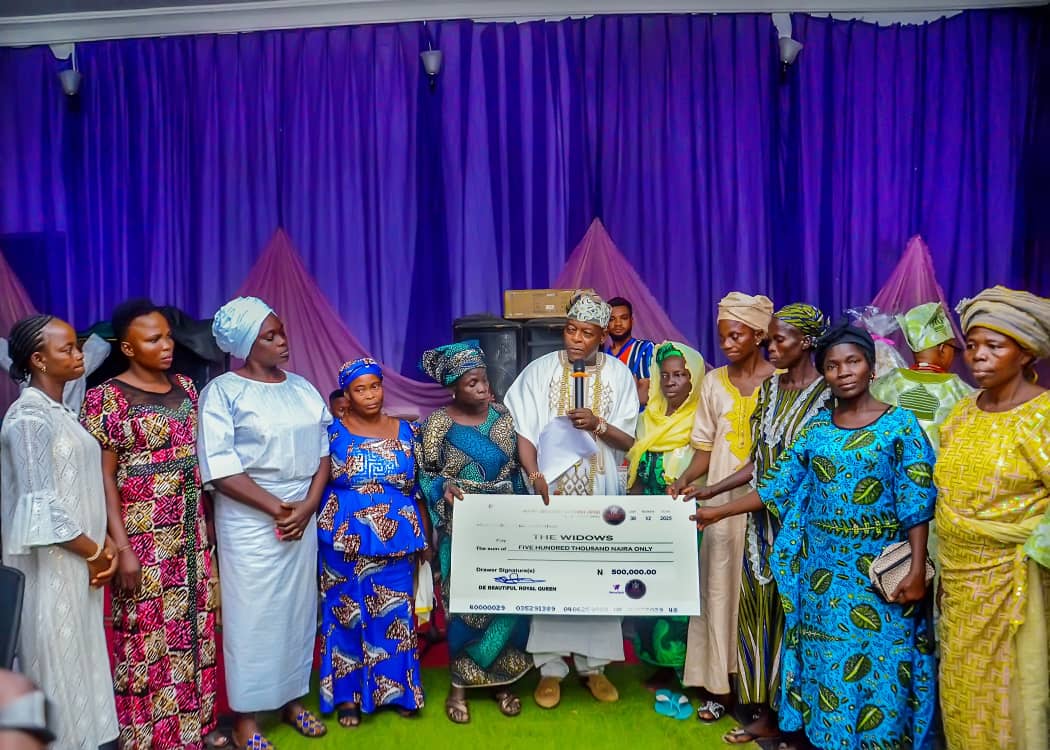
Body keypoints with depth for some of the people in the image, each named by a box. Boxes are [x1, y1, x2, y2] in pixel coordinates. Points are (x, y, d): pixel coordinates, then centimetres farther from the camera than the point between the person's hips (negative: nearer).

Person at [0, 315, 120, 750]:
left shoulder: (60, 413, 10)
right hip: (51, 567, -8)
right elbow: (41, 508, -20)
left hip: (76, 563, 8)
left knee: (78, 658, 17)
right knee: (57, 662, 5)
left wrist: (105, 544, 3)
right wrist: (95, 553, -11)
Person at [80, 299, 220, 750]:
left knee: (193, 626, 13)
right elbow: (104, 477, -11)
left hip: (190, 532, 6)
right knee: (149, 633, 5)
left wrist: (207, 522, 12)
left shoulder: (185, 387, 7)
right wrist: (122, 548, -15)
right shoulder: (107, 398, -10)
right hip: (144, 537, -6)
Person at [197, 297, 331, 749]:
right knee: (252, 614, 4)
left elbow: (323, 452, 8)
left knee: (298, 608, 13)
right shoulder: (222, 391, -8)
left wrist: (307, 506, -6)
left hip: (303, 517, 5)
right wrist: (277, 507, -15)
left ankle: (291, 699, 30)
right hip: (250, 521, -5)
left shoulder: (302, 388, 8)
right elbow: (220, 469, -15)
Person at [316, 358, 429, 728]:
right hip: (344, 541, -1)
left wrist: (425, 535, 6)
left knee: (394, 617, 9)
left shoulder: (406, 432, 4)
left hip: (395, 542, 2)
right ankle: (346, 694, 23)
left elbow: (418, 487, 8)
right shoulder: (332, 432, -3)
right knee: (345, 616, 8)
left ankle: (397, 690, 26)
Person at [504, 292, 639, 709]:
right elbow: (523, 432, -4)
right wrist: (535, 476, -17)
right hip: (552, 489, -1)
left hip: (600, 491, 1)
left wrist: (599, 425, -17)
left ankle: (594, 663, 22)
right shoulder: (541, 370, -2)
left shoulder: (619, 374, 0)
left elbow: (629, 441, 1)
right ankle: (551, 667, 15)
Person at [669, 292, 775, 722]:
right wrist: (685, 479, -11)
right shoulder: (714, 382, 7)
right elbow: (706, 448, 7)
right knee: (719, 587, 5)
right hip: (721, 501, 3)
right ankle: (720, 685, 15)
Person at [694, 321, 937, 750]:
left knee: (878, 659, 3)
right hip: (823, 564, 4)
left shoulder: (900, 423, -6)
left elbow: (917, 503, -9)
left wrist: (917, 569, -15)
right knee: (825, 655, 11)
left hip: (879, 566, -4)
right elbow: (779, 483, 6)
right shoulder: (817, 427, 5)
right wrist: (720, 512, 4)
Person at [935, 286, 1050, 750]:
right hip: (959, 578, 6)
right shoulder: (962, 412, 6)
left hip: (1011, 582, -6)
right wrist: (940, 567, 15)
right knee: (961, 692, 16)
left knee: (1006, 693, 7)